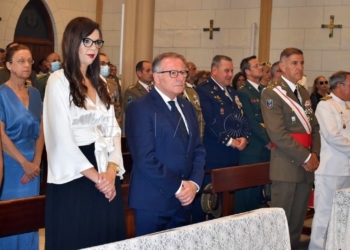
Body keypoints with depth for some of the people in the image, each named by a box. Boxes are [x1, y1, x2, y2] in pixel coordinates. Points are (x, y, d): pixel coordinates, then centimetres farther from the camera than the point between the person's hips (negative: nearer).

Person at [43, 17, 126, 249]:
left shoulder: (100, 82, 14)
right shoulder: (59, 81, -7)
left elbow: (113, 129, 9)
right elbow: (62, 138, -14)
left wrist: (111, 171, -6)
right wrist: (95, 176, -13)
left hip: (106, 174, 6)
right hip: (75, 176, -6)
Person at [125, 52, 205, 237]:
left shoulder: (187, 107, 14)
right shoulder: (140, 108, -10)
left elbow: (198, 150, 12)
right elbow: (145, 159, -18)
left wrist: (194, 183, -4)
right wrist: (177, 187, -14)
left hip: (183, 200, 7)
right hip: (153, 201, -7)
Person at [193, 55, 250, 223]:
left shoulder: (233, 91, 19)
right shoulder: (204, 90, -6)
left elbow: (243, 117, 14)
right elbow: (210, 121, -16)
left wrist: (244, 137, -5)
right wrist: (229, 141, -16)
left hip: (233, 154, 8)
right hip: (213, 154, -7)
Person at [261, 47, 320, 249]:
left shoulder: (304, 93, 16)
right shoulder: (272, 93, -8)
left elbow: (314, 128, 16)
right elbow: (278, 134, -17)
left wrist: (315, 155, -1)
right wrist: (305, 157, -15)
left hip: (307, 165, 7)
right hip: (286, 166, -7)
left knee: (298, 220, 11)